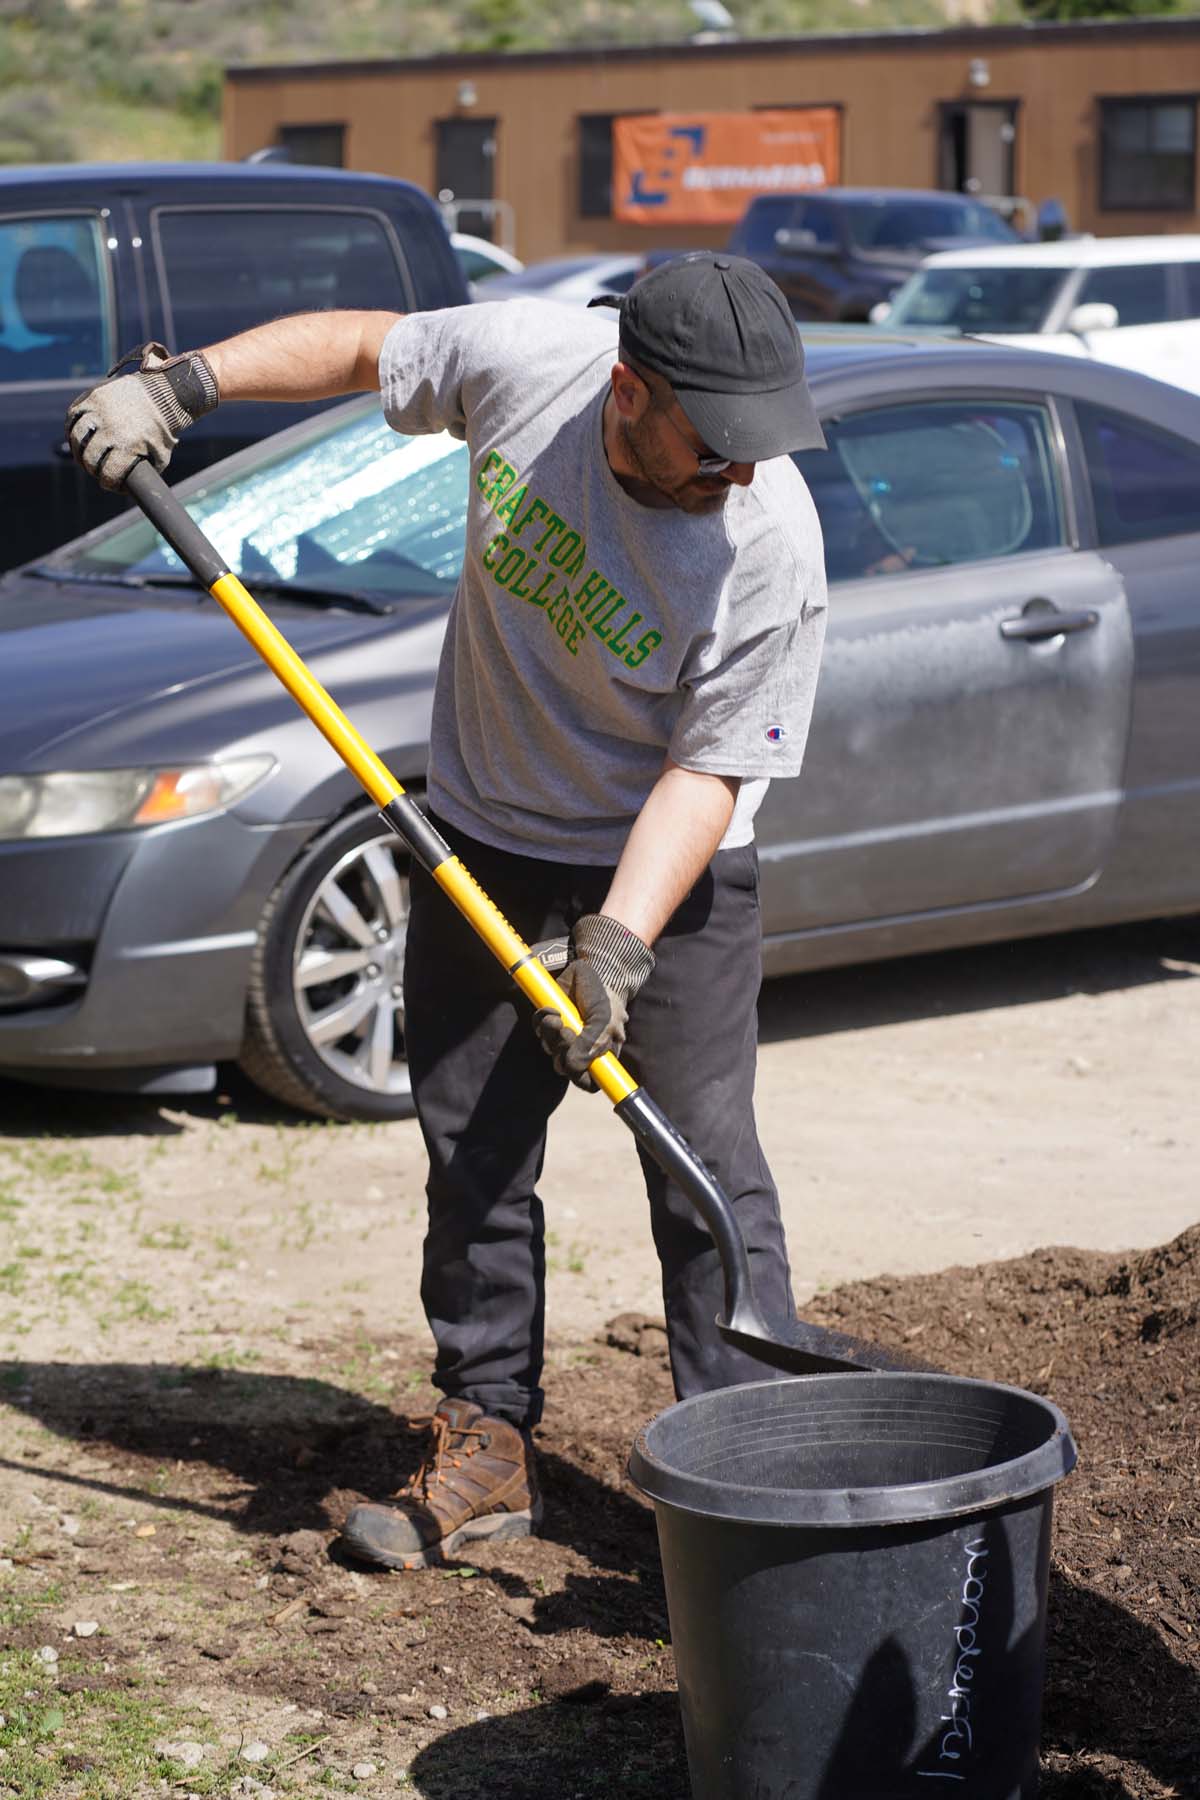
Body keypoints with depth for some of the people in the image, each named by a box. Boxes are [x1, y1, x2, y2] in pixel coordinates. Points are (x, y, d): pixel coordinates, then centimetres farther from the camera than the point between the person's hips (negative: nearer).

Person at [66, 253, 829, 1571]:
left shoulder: (772, 545, -27)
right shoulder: (523, 359, -20)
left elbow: (707, 769, -22)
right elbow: (363, 346, 1)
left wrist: (616, 943, -30)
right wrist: (181, 384, -4)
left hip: (669, 872, -3)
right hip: (481, 844, 4)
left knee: (707, 1173, -7)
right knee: (473, 1156, 8)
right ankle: (486, 1444, 19)